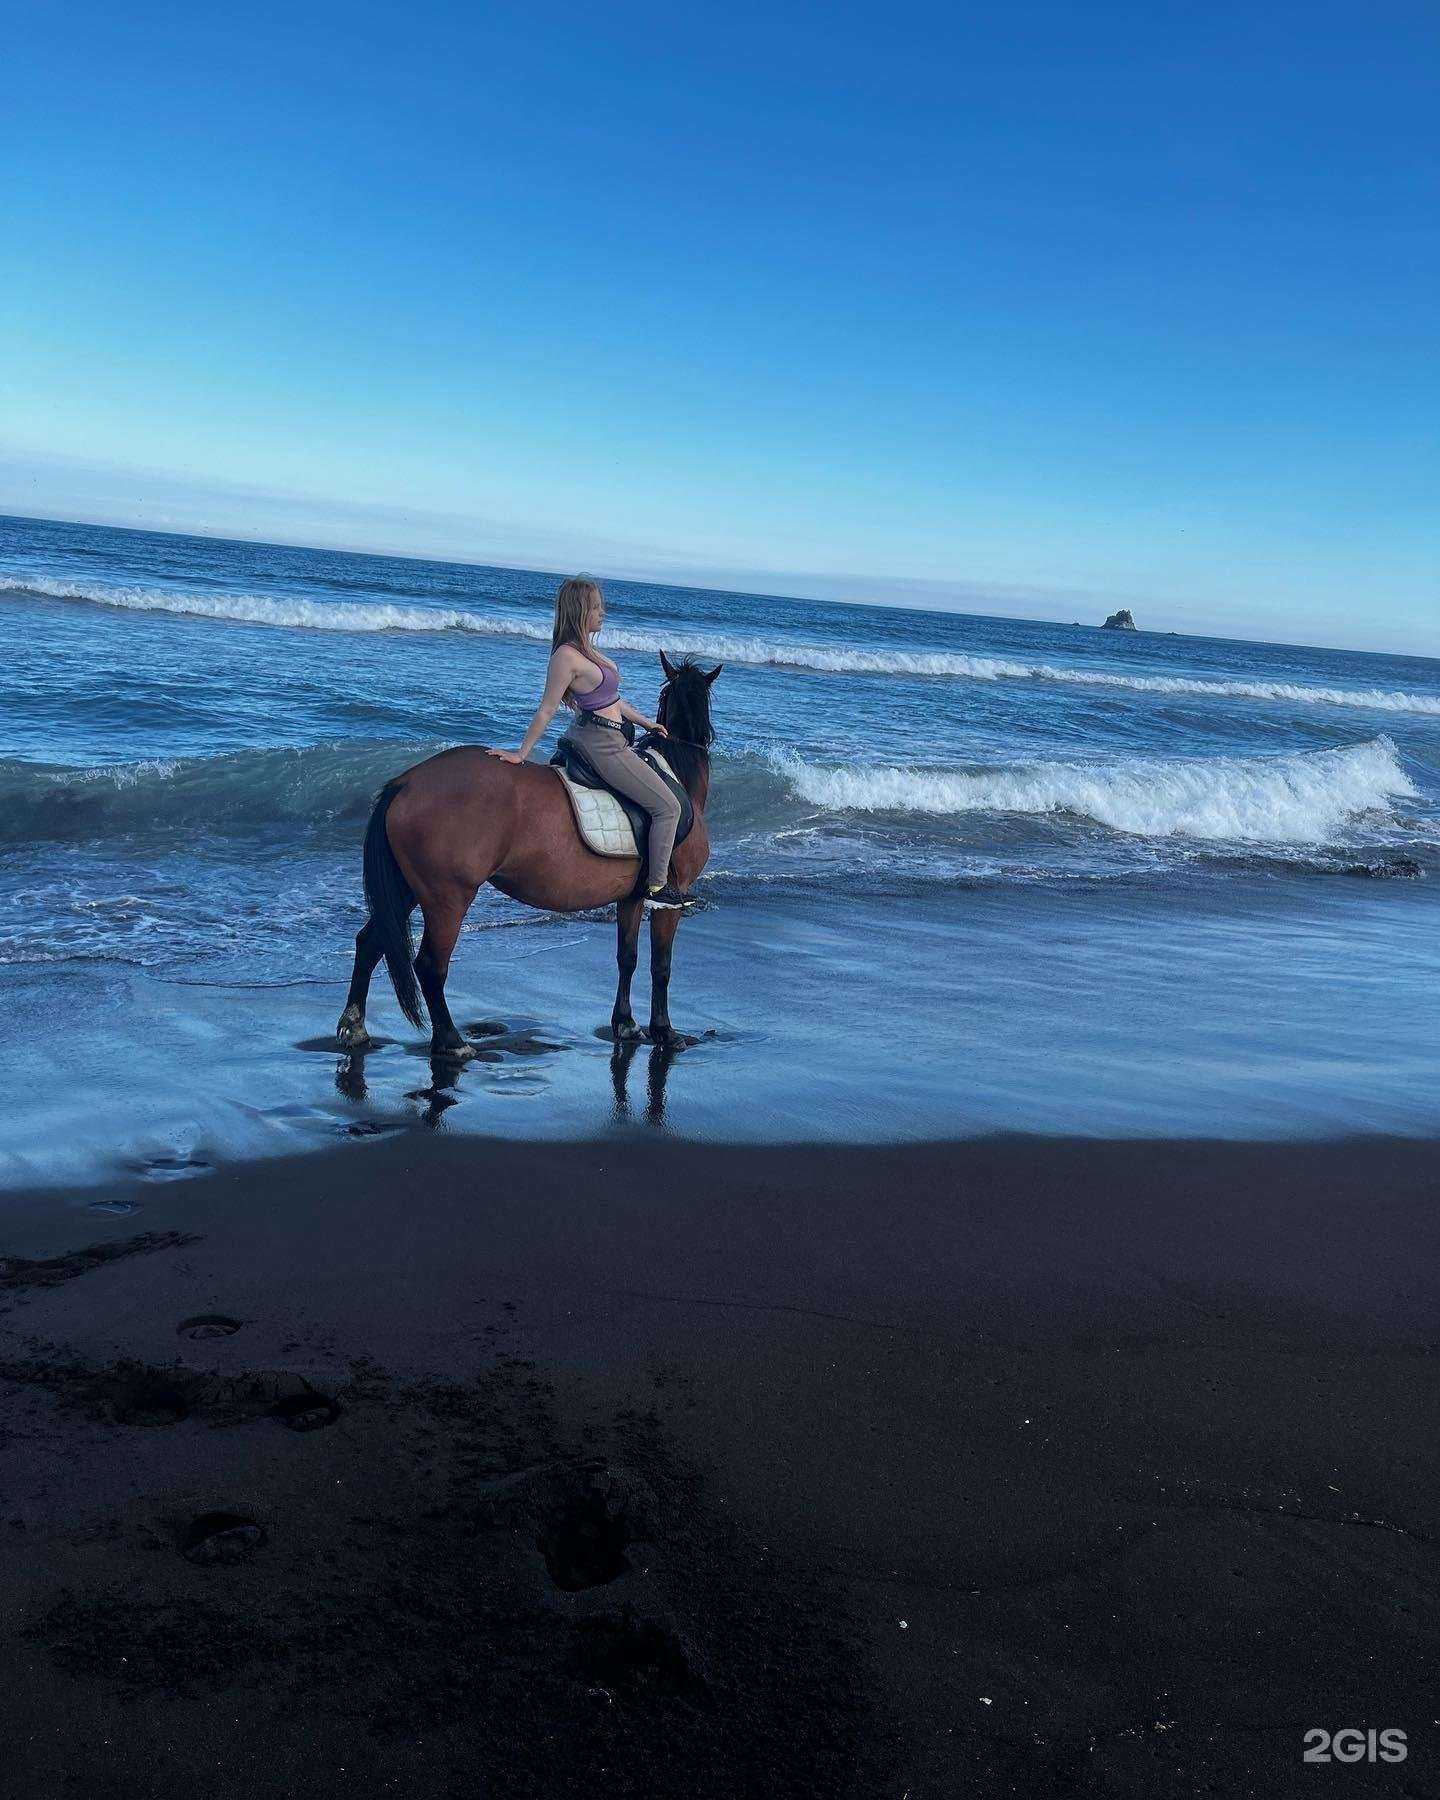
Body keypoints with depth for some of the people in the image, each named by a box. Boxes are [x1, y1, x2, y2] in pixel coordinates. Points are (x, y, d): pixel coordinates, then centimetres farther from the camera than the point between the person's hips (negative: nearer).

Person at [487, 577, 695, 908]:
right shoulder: (567, 656, -20)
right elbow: (546, 711, -19)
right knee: (668, 807, -6)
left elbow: (610, 697, 19)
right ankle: (657, 886, 0)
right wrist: (520, 754, -16)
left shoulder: (586, 649, 9)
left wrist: (647, 723, 23)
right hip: (602, 745, -11)